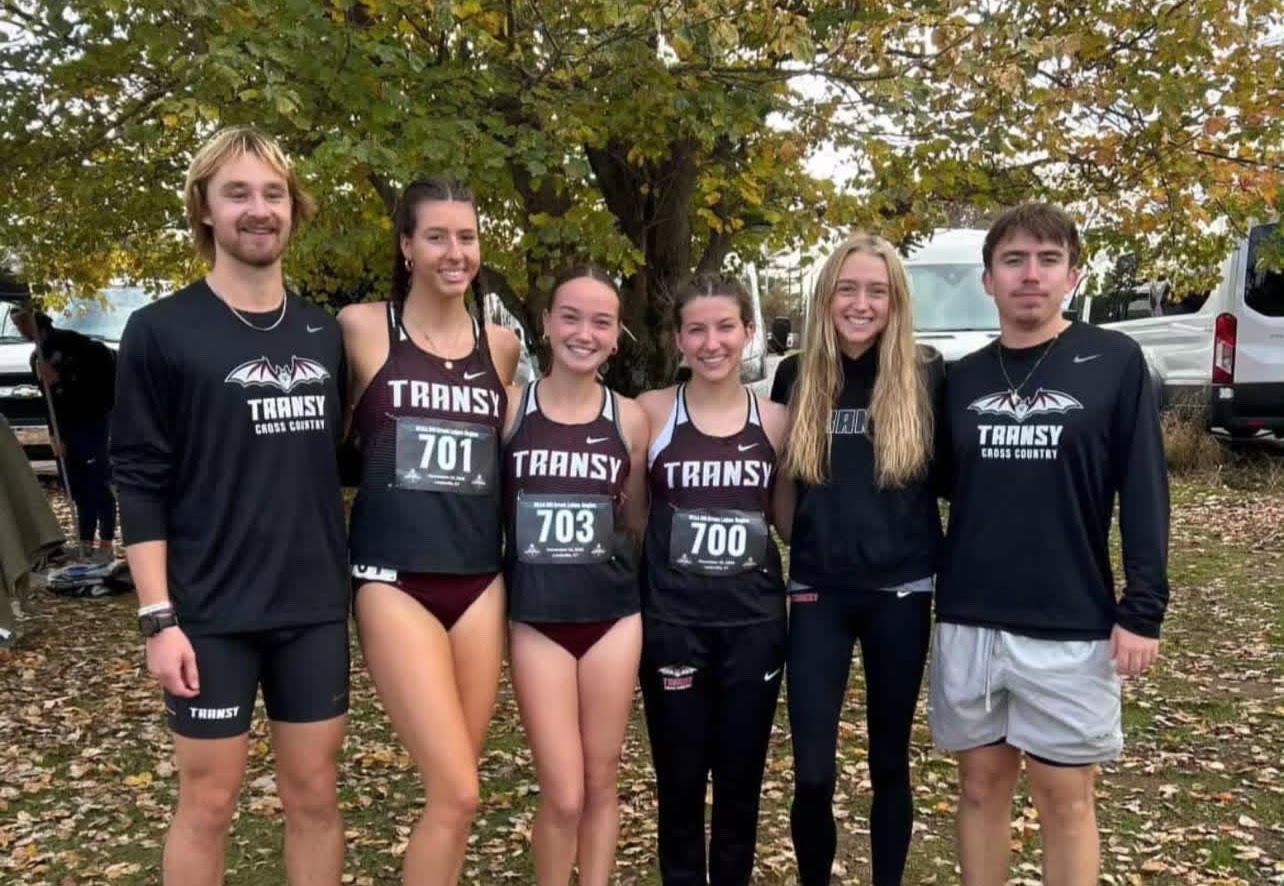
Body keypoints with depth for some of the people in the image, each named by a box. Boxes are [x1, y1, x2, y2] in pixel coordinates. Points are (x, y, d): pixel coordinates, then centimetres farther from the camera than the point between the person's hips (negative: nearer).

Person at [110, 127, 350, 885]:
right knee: (208, 801, 8)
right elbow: (139, 482, -7)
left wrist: (353, 576, 7)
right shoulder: (162, 332, -5)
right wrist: (158, 616, -12)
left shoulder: (326, 334, 7)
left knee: (315, 796, 11)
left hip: (315, 607, 4)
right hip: (211, 613, -3)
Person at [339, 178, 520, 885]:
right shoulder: (361, 328, -2)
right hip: (395, 581, -4)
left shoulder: (500, 345, 9)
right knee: (457, 792, -10)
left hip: (480, 581, 4)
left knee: (451, 787, 11)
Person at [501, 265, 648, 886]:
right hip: (536, 618, -2)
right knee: (563, 794, -2)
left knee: (601, 783, 12)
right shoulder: (510, 408, -4)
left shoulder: (629, 419, 1)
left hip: (614, 615, 2)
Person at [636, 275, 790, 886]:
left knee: (741, 783, 12)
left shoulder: (775, 421, 2)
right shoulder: (651, 412, -3)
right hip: (672, 623, -1)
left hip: (754, 622, 2)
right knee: (679, 783, 9)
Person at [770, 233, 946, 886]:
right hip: (818, 593, 1)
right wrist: (803, 550, 9)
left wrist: (948, 566, 2)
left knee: (889, 761, 13)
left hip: (901, 592, -1)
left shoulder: (927, 376, -4)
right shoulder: (796, 378, 1)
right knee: (812, 773, 0)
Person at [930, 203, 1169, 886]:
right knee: (982, 785, 13)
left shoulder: (1114, 363, -4)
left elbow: (1144, 494, -5)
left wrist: (1142, 609, -9)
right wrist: (930, 584, 1)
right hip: (968, 623, 3)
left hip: (1070, 627, -3)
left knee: (1065, 797, 8)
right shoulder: (961, 379, 6)